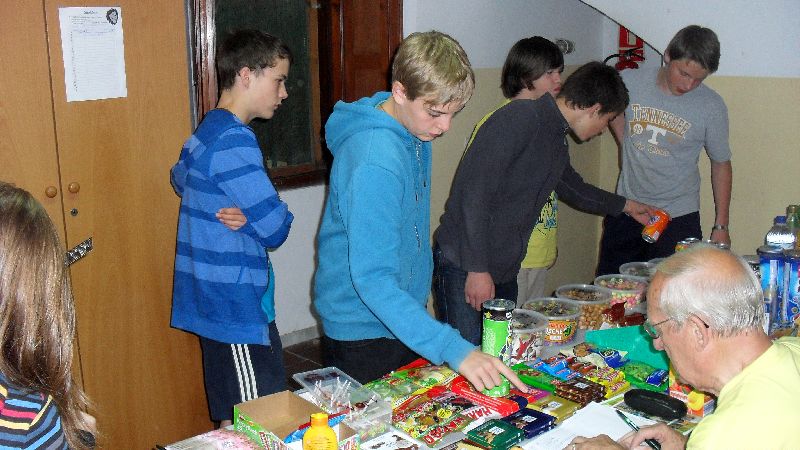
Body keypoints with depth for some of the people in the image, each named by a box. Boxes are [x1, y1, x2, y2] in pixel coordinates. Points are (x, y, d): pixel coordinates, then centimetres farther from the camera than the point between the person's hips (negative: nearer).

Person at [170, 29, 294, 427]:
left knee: (231, 421, 18)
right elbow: (275, 228, -21)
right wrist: (250, 218, 3)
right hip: (238, 306, -10)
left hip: (213, 301, 10)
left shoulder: (205, 133, 11)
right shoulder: (234, 141, -19)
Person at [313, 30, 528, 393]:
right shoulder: (374, 161, -30)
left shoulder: (416, 134, 0)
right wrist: (454, 349, -39)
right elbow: (372, 279, -34)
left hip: (403, 321, 9)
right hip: (363, 333, -8)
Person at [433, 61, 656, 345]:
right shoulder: (519, 119, -16)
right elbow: (473, 191, -22)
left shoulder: (558, 143, 14)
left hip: (505, 272, 9)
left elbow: (573, 187, 35)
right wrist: (477, 269, -23)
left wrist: (626, 205, 47)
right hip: (463, 267, -9)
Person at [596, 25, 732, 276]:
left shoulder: (712, 107, -9)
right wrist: (625, 143, 5)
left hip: (678, 219, -2)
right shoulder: (629, 82, -6)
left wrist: (721, 227, 1)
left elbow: (721, 164, 1)